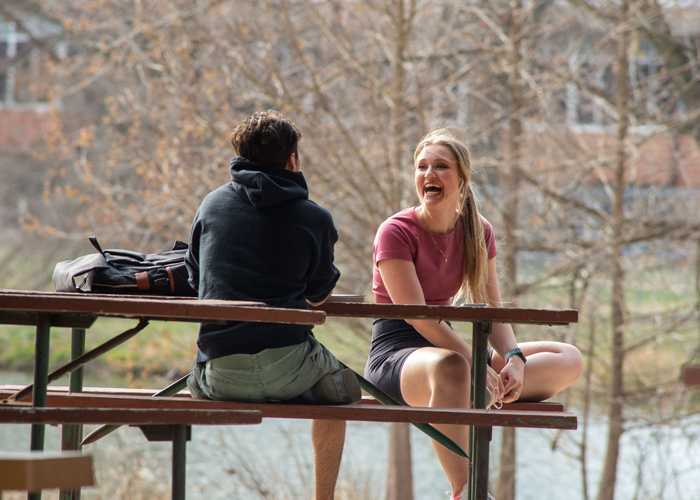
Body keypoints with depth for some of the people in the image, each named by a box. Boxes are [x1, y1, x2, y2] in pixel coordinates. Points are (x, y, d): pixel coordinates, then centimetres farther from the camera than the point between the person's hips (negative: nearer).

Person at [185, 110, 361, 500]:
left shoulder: (213, 204, 7)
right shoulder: (315, 219, -2)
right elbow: (319, 296, 10)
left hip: (219, 375, 2)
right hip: (286, 368, -2)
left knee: (196, 381, 38)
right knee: (341, 392, 29)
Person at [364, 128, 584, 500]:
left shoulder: (478, 232, 8)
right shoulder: (396, 232, -11)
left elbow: (491, 309, 3)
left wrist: (513, 358, -18)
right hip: (395, 353, -7)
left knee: (569, 360, -4)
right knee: (451, 368, -44)